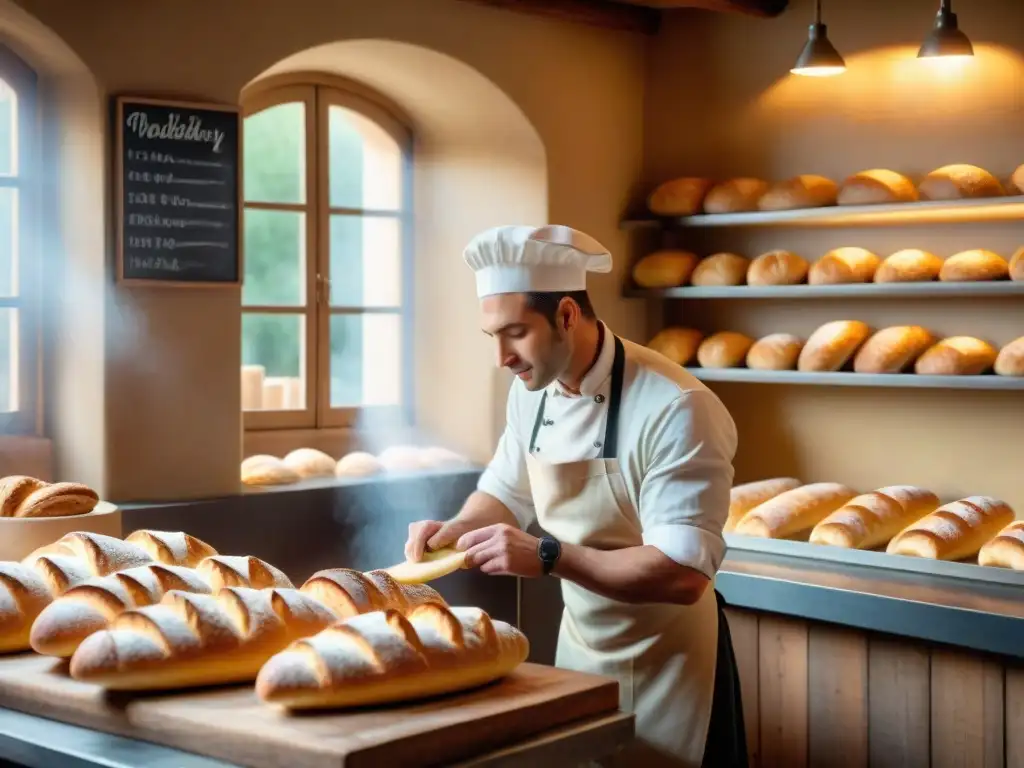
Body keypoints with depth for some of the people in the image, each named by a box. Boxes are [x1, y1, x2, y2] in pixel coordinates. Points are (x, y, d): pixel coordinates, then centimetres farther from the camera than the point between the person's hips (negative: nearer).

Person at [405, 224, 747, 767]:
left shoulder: (675, 410, -26)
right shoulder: (532, 391, -3)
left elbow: (683, 573, -30)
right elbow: (507, 492, 14)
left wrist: (547, 556, -35)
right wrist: (459, 529, -7)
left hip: (663, 663, -6)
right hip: (577, 645, 7)